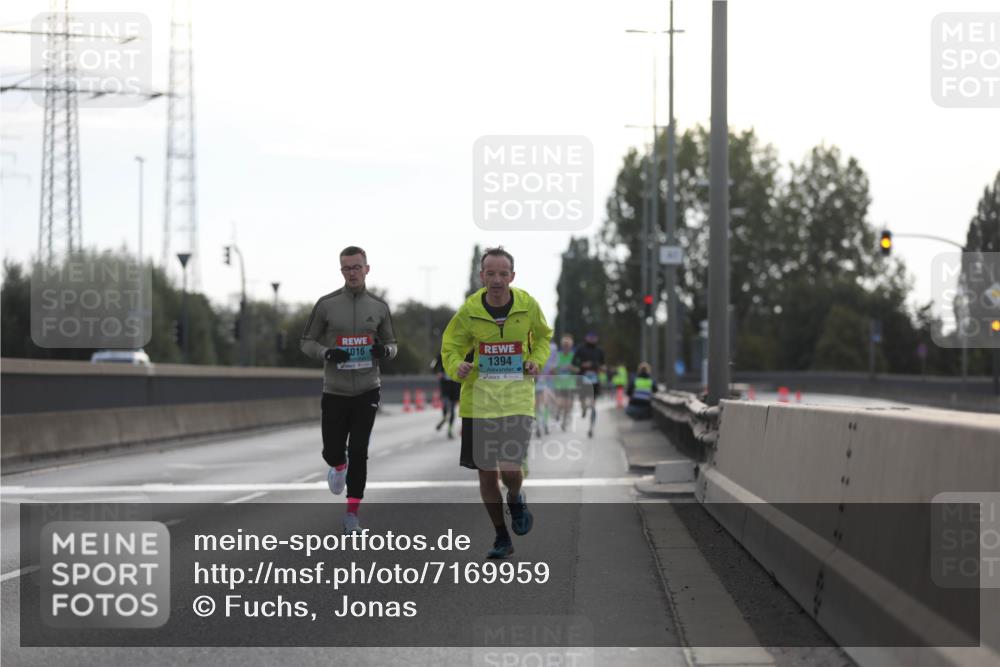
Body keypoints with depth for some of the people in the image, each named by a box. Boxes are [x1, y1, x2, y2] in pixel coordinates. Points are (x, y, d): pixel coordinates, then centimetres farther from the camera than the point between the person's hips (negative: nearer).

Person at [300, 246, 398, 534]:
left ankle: (352, 512, 5)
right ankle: (338, 466, 41)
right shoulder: (326, 304, -3)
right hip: (335, 391, 0)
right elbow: (306, 342, 3)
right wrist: (326, 353, -17)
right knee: (332, 451, 2)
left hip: (367, 391, 0)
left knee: (358, 452, -4)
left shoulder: (379, 307, 3)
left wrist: (385, 350, -11)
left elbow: (392, 343, 13)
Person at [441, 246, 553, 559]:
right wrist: (457, 366, -15)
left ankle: (516, 499, 21)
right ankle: (502, 538, 24)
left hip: (517, 399, -1)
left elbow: (543, 336, 16)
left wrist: (536, 359, -4)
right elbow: (451, 346, 6)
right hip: (479, 400, 1)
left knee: (510, 469, -16)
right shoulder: (469, 310, -6)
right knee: (486, 474, 6)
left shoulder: (528, 305, -4)